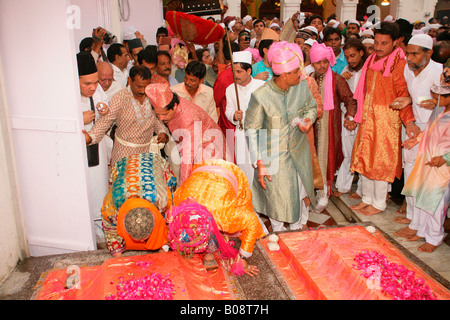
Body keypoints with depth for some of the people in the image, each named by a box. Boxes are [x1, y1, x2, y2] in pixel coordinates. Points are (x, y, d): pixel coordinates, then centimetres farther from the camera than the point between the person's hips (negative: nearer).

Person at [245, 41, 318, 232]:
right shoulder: (260, 96, -23)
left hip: (299, 152, 4)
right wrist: (260, 164, -16)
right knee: (278, 198, 11)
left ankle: (297, 229, 48)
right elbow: (251, 130, -14)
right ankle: (278, 235, 42)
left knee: (302, 193, 19)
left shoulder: (302, 86, -10)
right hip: (273, 155, -4)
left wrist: (308, 119, -15)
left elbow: (311, 107, 10)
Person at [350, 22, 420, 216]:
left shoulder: (399, 63, -11)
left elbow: (403, 95, -14)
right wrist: (360, 114, 12)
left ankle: (379, 203, 18)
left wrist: (409, 120, -24)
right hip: (368, 117, 7)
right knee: (364, 158, 12)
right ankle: (367, 198, 28)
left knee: (381, 160, 2)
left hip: (387, 118, -7)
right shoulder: (372, 60, 10)